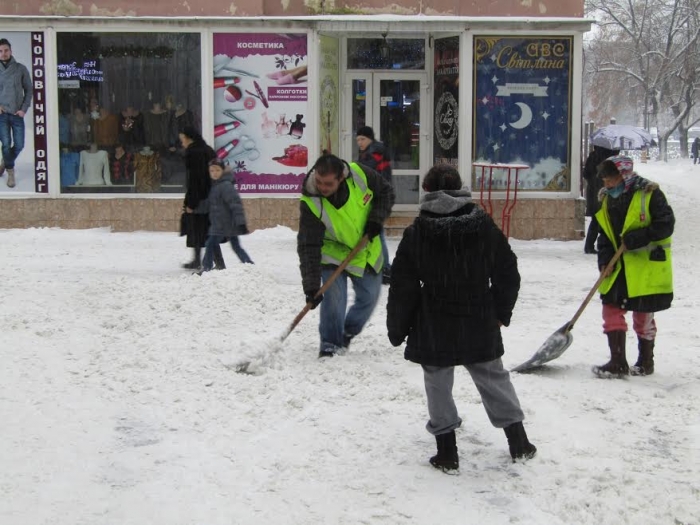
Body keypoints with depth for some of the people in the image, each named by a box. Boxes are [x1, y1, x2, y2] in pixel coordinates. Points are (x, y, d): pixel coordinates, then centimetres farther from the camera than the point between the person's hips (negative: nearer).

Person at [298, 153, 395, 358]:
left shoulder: (360, 175, -25)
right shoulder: (310, 203, -32)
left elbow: (385, 192, -5)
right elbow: (309, 247, -31)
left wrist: (376, 219, -20)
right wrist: (311, 287, -35)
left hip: (367, 252, 4)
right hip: (333, 254, -3)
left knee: (369, 297, 12)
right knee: (333, 296, -19)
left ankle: (349, 332, 37)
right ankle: (330, 344, -2)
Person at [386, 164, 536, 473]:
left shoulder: (416, 234, -8)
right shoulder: (485, 226, -1)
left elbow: (403, 287, -6)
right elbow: (508, 273, 5)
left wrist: (397, 328, 4)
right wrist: (502, 312, 18)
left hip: (434, 330, -2)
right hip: (480, 324, 3)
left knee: (438, 384, 9)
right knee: (494, 378, 16)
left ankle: (447, 452, 11)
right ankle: (518, 441, 21)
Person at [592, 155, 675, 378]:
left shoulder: (650, 194, -12)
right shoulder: (607, 200, 7)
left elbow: (666, 225, -16)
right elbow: (605, 236, 10)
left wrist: (635, 239, -22)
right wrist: (604, 262, -4)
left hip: (647, 267, -6)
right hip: (619, 268, 6)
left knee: (643, 316, 5)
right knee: (611, 310, -1)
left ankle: (646, 362, 21)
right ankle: (617, 363, 4)